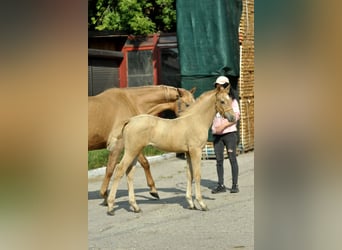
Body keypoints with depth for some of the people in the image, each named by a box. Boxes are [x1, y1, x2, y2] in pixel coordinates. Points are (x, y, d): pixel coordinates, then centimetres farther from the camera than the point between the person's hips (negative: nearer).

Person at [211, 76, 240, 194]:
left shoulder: (232, 100, -2)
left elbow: (236, 116, -12)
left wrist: (223, 125, -22)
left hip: (230, 132, -4)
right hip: (217, 134, 5)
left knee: (232, 158, -1)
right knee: (219, 160, 5)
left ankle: (235, 185, 3)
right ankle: (221, 185, 10)